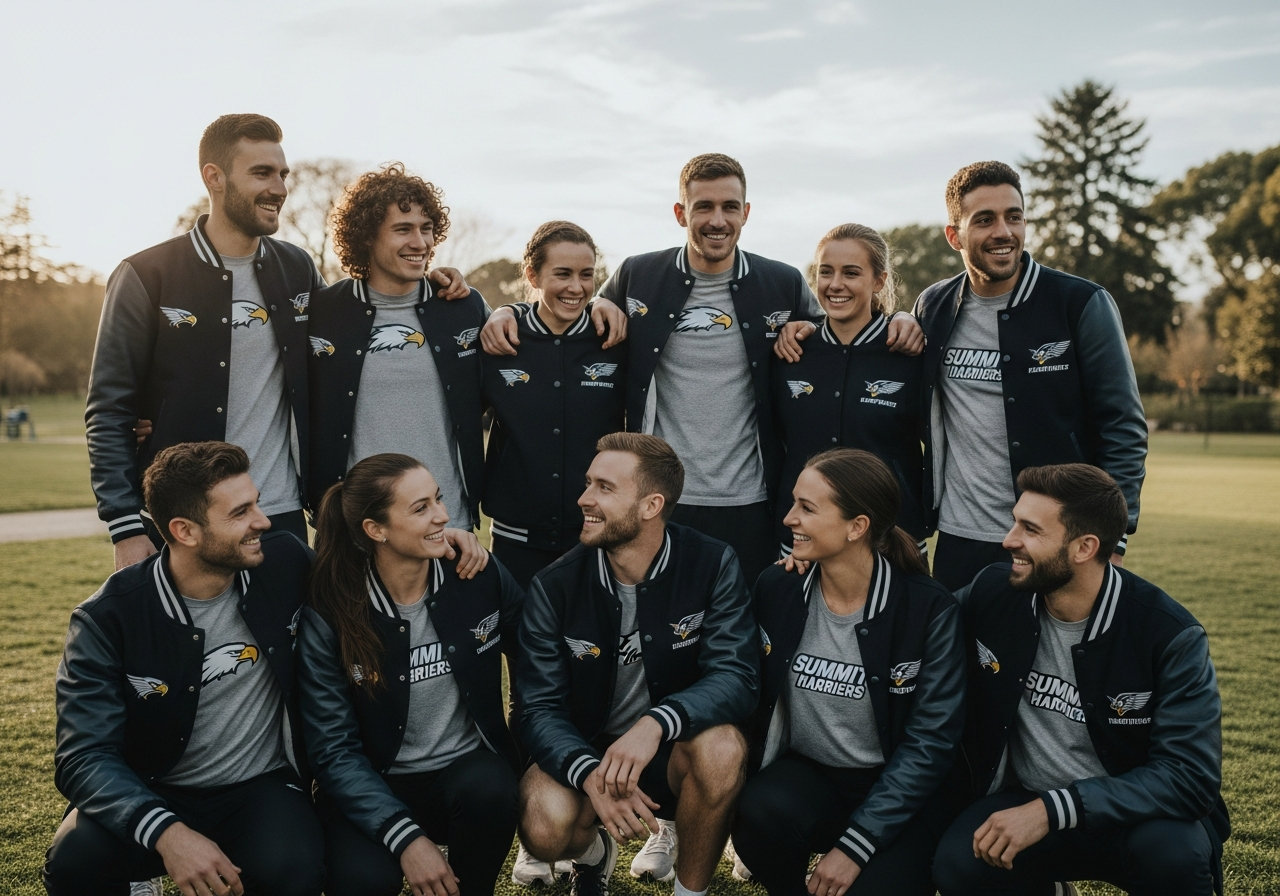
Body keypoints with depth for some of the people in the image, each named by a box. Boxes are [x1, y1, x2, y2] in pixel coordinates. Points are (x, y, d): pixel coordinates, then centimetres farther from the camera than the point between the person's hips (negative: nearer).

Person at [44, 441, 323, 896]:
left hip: (260, 790, 1)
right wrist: (166, 833, -38)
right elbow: (85, 756, -20)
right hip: (151, 794, 0)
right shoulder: (108, 617, -15)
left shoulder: (285, 563, -8)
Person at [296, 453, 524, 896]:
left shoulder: (481, 577, -9)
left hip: (470, 770, 2)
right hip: (377, 784, -1)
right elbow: (334, 748, -13)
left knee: (488, 790, -32)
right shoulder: (328, 613, -13)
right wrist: (405, 837, -24)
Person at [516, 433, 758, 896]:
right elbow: (539, 707, -12)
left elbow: (736, 675, -22)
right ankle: (594, 850, 11)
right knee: (545, 828, -29)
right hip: (584, 749, 1)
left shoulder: (713, 566, -14)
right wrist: (589, 773, -33)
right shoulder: (554, 586, -11)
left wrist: (656, 723, -40)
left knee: (722, 746, -34)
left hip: (673, 752, 0)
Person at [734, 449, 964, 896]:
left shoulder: (928, 608, -13)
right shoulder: (776, 589, -5)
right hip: (804, 774, 2)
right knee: (762, 813, -30)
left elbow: (931, 740, -12)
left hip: (894, 791, -1)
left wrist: (855, 844, -17)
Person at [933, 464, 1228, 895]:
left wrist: (1052, 811, -31)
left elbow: (1190, 775, -21)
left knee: (1174, 853, -35)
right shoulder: (992, 592, -8)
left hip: (1134, 816, -3)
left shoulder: (1171, 636, -17)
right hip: (1023, 802, 3)